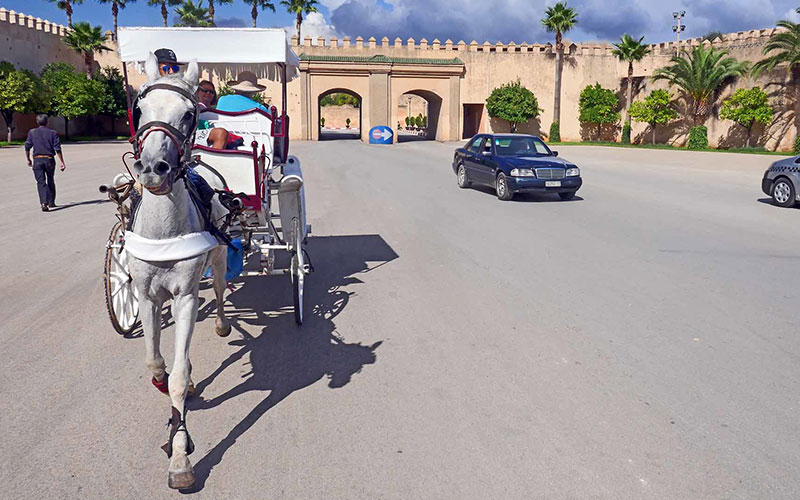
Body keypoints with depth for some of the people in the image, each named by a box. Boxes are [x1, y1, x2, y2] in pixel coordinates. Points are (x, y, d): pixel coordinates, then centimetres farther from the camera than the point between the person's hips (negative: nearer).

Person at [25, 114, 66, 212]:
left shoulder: (32, 132, 5)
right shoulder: (52, 133, 1)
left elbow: (27, 147, 5)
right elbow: (57, 149, -5)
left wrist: (28, 159, 17)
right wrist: (62, 162, -4)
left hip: (37, 160, 0)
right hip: (49, 159, 0)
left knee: (41, 182, -3)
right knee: (50, 181, 16)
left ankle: (44, 203, -21)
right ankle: (51, 202, 23)